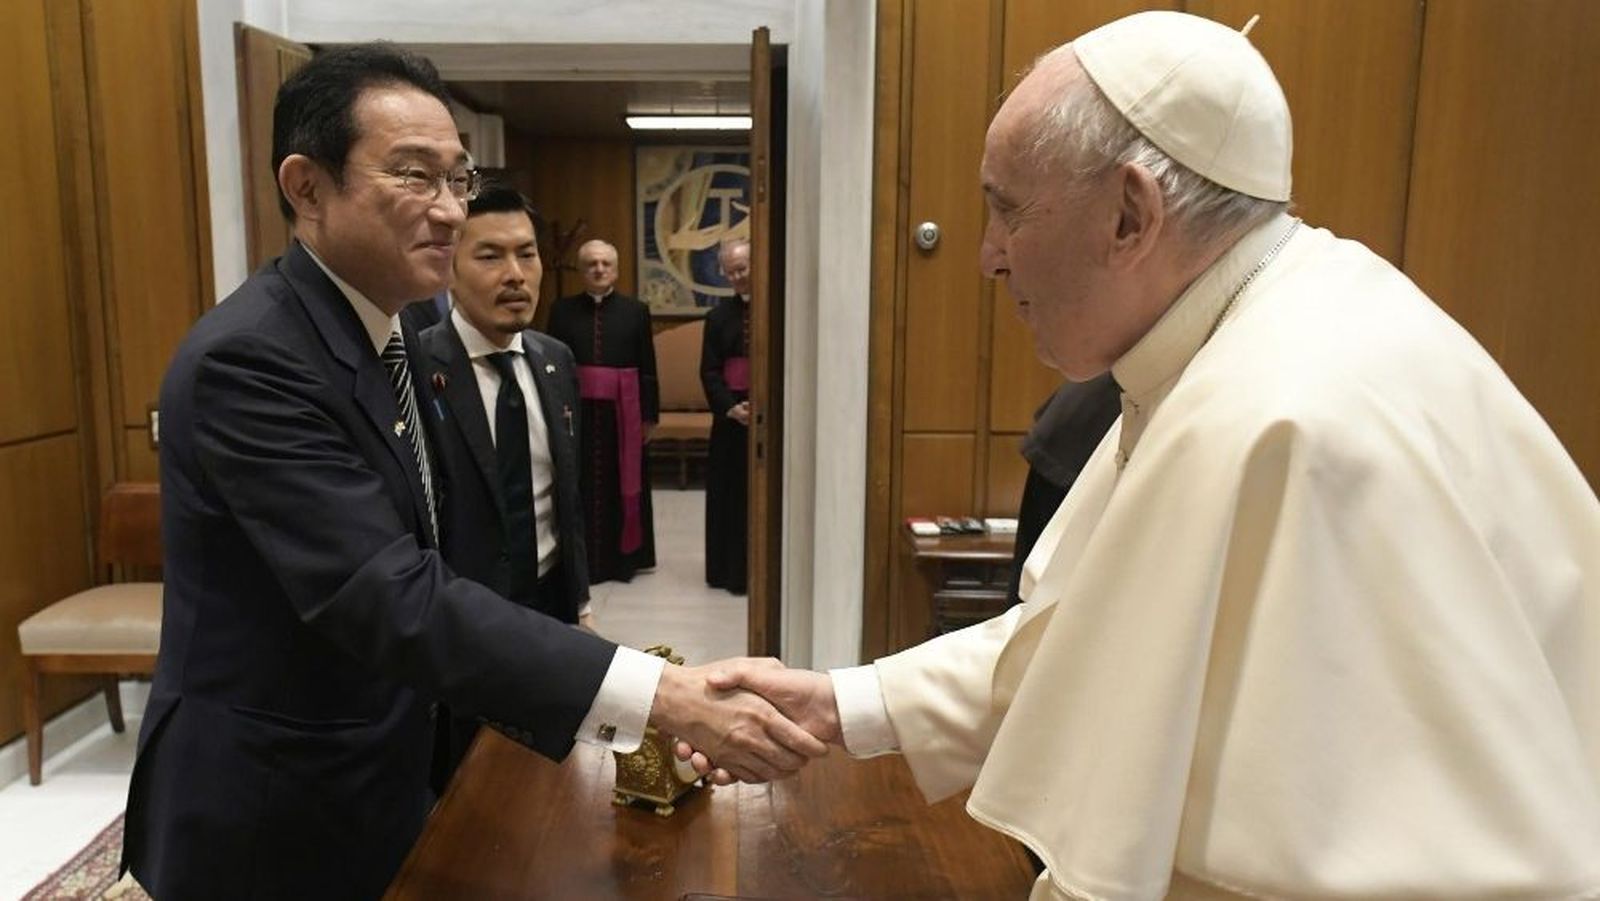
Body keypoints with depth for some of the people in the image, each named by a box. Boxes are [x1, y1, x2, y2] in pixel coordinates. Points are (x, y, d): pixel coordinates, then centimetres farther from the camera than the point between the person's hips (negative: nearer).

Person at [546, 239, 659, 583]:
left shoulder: (636, 311, 2)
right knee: (580, 486, 6)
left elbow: (647, 369, 1)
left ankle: (623, 558, 20)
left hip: (622, 411, 0)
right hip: (575, 410, 0)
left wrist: (649, 415, -2)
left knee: (622, 484, 7)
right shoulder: (562, 310, 3)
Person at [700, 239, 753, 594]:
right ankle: (731, 570, 17)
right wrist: (730, 407, -12)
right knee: (730, 493, 7)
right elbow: (709, 371, 4)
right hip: (730, 414, 3)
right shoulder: (719, 316, 7)